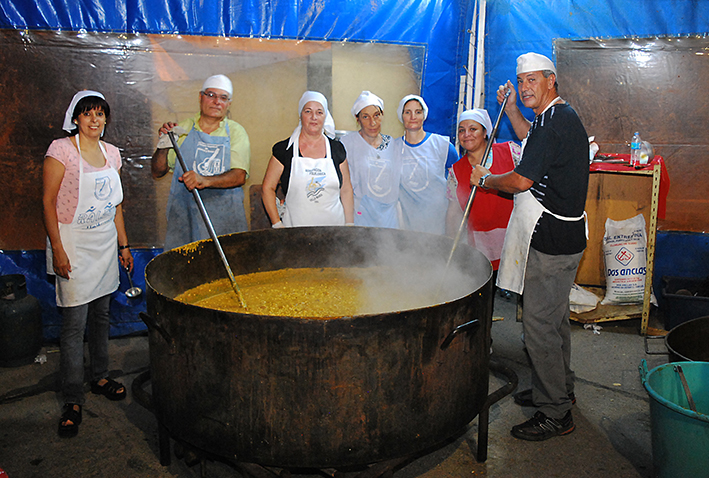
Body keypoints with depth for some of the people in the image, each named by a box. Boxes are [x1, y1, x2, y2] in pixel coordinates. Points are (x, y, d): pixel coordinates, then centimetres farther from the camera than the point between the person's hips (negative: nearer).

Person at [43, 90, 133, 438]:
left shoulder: (111, 153, 8)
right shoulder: (61, 149, -9)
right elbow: (48, 202, -10)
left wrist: (123, 245, 14)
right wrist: (57, 249, -15)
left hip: (106, 242, 6)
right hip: (73, 242, -6)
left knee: (101, 314, 16)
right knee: (74, 323, -4)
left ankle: (100, 376, 33)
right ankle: (73, 401, 5)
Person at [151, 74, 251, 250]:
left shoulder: (236, 132, 6)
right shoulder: (183, 129, 10)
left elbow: (240, 176, -8)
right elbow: (157, 172, 11)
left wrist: (205, 181, -25)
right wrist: (163, 146, -8)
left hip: (225, 221, -1)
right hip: (184, 218, 1)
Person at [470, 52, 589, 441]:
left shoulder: (555, 122, -19)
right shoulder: (561, 117, 15)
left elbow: (522, 180, -21)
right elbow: (530, 138, 37)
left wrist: (485, 180, -4)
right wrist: (511, 107, 27)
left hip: (551, 239, -11)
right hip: (560, 234, 11)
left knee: (539, 325, -5)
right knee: (554, 318, 21)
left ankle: (555, 414, 7)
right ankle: (560, 389, 38)